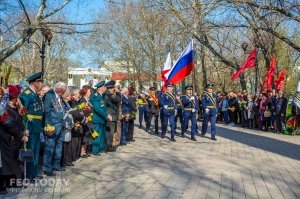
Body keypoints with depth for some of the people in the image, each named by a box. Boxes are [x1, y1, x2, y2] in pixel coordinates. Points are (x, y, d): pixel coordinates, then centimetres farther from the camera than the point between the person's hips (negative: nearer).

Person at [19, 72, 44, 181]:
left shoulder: (36, 95, 13)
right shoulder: (26, 94, -14)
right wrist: (25, 129, -22)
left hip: (37, 129, 9)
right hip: (30, 129, -9)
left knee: (35, 152, 16)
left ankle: (34, 174, 27)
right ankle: (27, 176, 11)